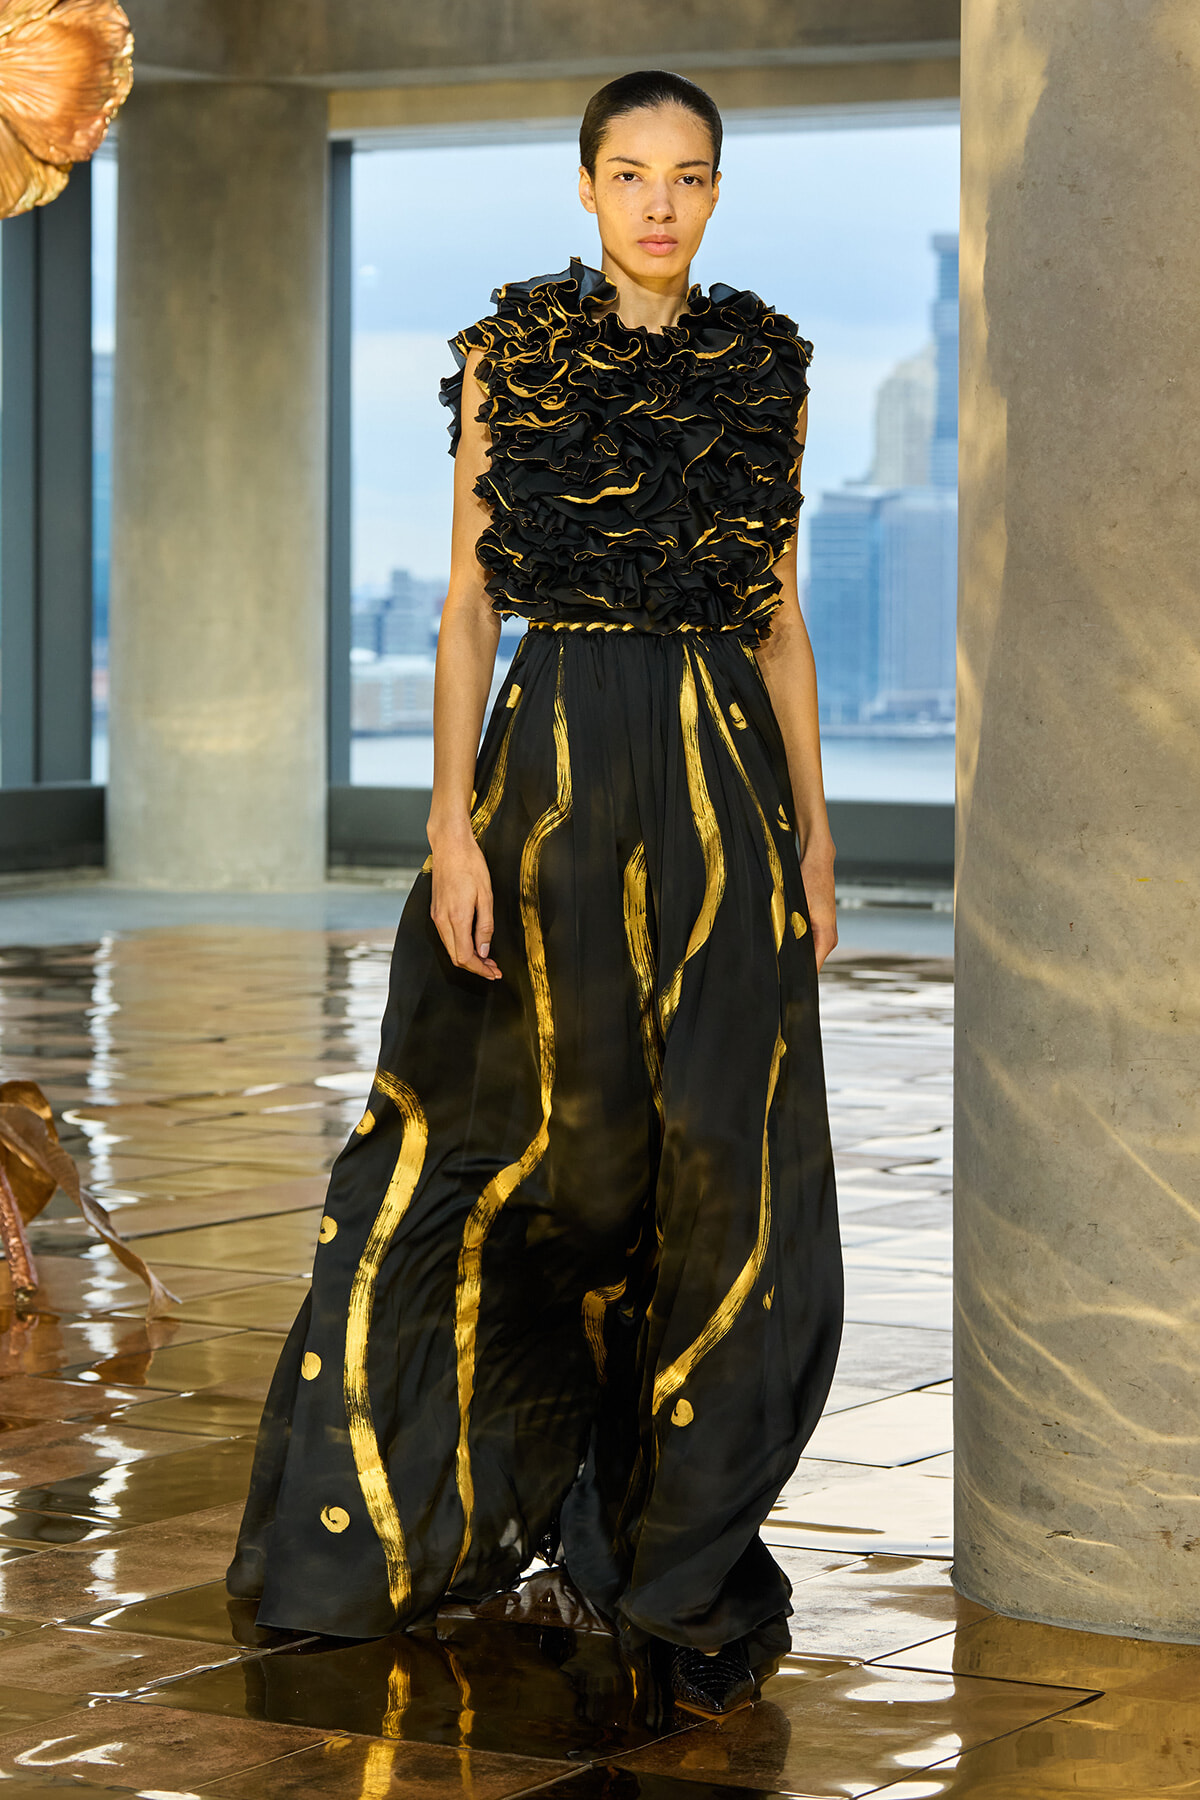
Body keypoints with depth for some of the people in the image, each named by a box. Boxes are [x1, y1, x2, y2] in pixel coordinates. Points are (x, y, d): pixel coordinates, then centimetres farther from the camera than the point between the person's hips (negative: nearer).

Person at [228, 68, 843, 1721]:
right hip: (551, 767, -2)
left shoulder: (765, 370, 9)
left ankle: (688, 1565, 9)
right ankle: (479, 1502, 24)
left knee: (726, 1178, -2)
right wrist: (452, 819, -9)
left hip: (724, 778, 2)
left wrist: (813, 825, 6)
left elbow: (782, 617, 11)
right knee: (558, 1152, 4)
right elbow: (466, 604, 0)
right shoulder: (510, 357, 3)